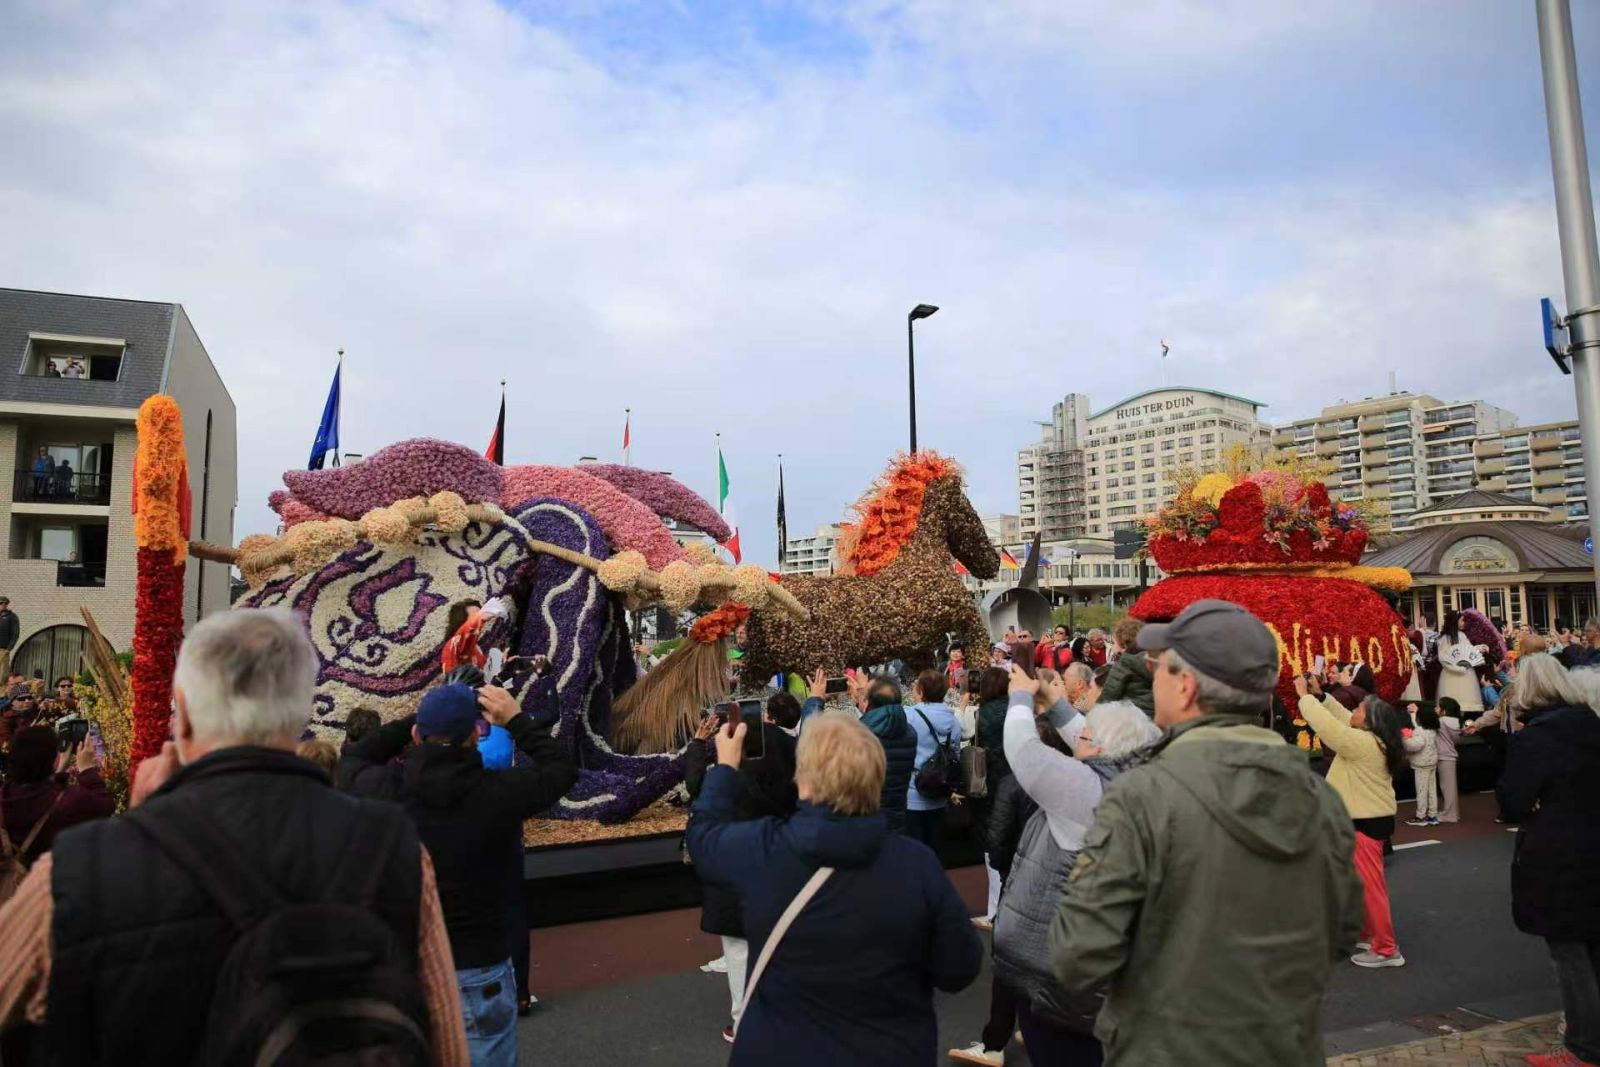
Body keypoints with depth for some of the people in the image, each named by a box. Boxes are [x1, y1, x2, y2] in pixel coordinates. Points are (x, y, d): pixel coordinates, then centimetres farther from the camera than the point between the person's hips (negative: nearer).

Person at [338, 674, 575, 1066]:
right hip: (478, 970, -3)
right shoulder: (498, 792, -21)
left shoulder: (387, 789, -13)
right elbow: (562, 769, -3)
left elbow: (351, 761, 11)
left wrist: (417, 719, 7)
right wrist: (517, 721, 1)